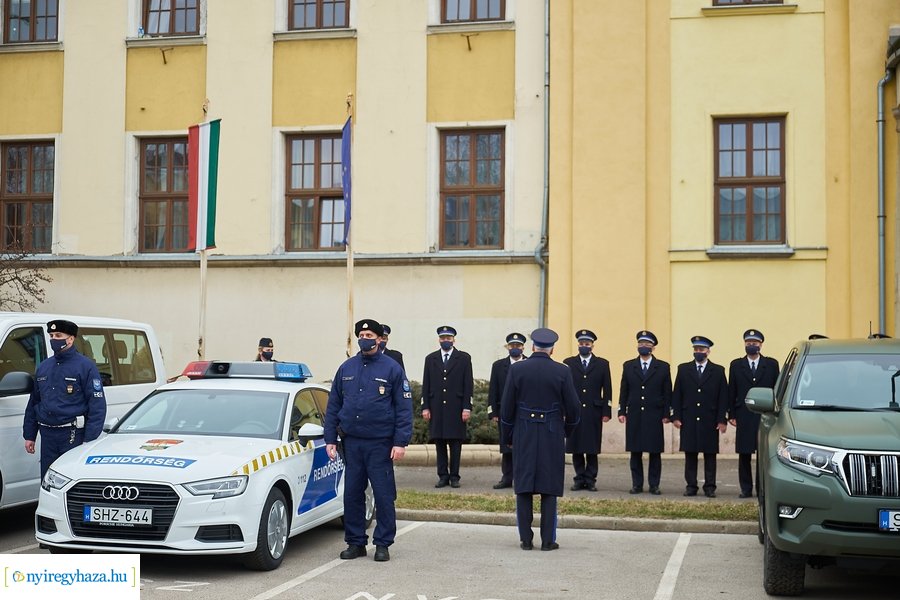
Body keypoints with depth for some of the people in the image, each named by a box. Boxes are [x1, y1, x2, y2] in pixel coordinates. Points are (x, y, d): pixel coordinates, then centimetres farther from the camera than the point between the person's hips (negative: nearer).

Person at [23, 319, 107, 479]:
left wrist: (89, 440, -16)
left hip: (73, 436, -6)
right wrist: (29, 435, 15)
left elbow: (97, 404, -10)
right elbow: (33, 403, 20)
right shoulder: (43, 367, 14)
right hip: (47, 436, 6)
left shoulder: (85, 366, -5)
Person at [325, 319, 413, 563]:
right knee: (352, 494, 6)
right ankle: (355, 542, 17)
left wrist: (401, 442, -11)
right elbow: (333, 406, 12)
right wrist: (330, 439, 5)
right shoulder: (346, 368, 9)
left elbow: (404, 408, -3)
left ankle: (383, 544, 9)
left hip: (380, 443, -3)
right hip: (351, 443, 3)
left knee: (383, 495, -1)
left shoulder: (392, 369, -1)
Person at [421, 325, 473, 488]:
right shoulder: (431, 359, 12)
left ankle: (454, 476, 5)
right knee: (439, 443, 3)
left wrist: (467, 408, -7)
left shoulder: (464, 358, 5)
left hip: (456, 408, -2)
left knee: (455, 443, -1)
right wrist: (425, 407, 2)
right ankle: (443, 476, 8)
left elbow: (468, 385, 1)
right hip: (436, 408, 2)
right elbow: (426, 385, 10)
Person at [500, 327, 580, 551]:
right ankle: (548, 540, 4)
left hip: (523, 436, 1)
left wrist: (508, 437, 11)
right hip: (552, 437, -1)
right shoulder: (562, 371, -4)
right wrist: (567, 430, 17)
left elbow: (507, 407, 0)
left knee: (523, 488, 6)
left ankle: (526, 539, 7)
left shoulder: (516, 369, -2)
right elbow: (572, 407, -1)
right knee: (549, 490, 4)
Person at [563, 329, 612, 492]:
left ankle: (590, 480, 7)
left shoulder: (602, 364, 8)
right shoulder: (569, 363, 8)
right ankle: (579, 479, 10)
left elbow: (607, 390, 6)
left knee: (592, 449, 1)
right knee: (575, 448, 3)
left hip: (594, 412, -1)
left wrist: (606, 412, -2)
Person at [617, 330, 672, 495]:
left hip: (654, 416, -1)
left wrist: (666, 414, -3)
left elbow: (667, 393, 4)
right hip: (634, 415, 1)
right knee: (635, 452, 3)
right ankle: (637, 484, 9)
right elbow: (624, 391, 9)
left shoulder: (663, 367, 5)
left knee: (655, 452, 1)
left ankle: (654, 485, 8)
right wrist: (622, 412, 2)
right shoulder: (628, 366, 10)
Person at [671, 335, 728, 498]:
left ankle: (710, 487, 7)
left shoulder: (718, 371, 6)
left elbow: (723, 397, 3)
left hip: (710, 421, -1)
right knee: (690, 454, 3)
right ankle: (691, 486, 8)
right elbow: (677, 395, 7)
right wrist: (676, 416, -2)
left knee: (710, 455, 2)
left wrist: (721, 420, -4)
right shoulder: (683, 369, 9)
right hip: (689, 420, 1)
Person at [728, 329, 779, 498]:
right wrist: (731, 414, 2)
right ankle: (746, 489, 10)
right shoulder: (736, 365, 10)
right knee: (744, 454, 3)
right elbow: (731, 391, 8)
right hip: (744, 417, 1)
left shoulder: (771, 364, 8)